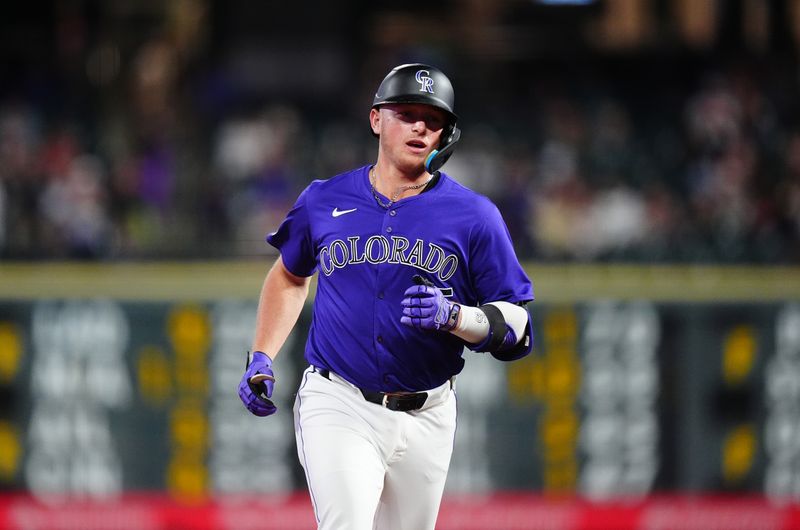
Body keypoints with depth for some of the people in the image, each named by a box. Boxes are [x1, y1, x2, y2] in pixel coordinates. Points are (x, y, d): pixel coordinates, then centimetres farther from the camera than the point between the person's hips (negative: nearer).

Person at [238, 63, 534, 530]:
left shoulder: (474, 216, -1)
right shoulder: (324, 201, 5)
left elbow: (517, 330, -3)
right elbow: (290, 276, 25)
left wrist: (454, 316, -22)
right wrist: (261, 360, 14)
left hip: (426, 418, 1)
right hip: (339, 405, -1)